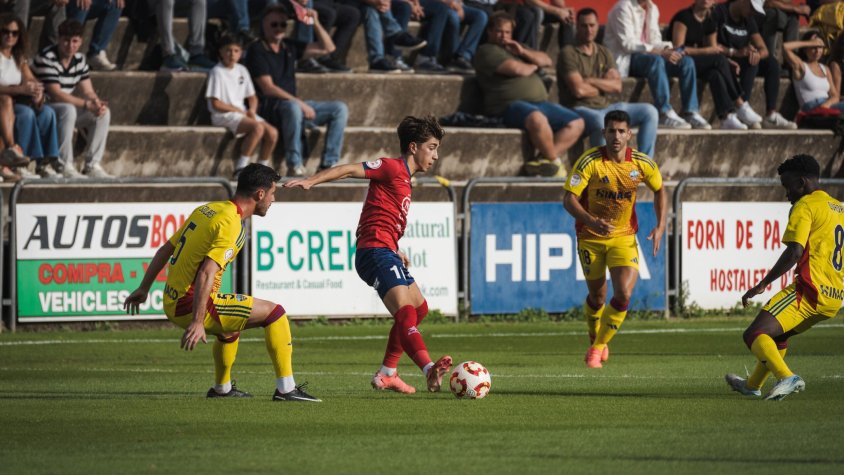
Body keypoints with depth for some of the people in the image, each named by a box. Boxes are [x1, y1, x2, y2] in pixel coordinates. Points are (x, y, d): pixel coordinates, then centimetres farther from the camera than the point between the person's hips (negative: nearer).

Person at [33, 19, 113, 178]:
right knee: (68, 110, -37)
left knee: (104, 113, -7)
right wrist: (87, 104, -29)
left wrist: (97, 103, -21)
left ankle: (92, 166, -6)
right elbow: (56, 94, -25)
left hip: (67, 111, 8)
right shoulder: (46, 59, -19)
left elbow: (88, 91, 4)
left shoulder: (79, 59, 6)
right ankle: (64, 167, -34)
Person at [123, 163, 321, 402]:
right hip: (192, 306, -9)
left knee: (231, 325, 36)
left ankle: (222, 388, 49)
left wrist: (144, 288, 26)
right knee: (275, 312, -5)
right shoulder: (232, 225, -16)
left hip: (172, 302, 9)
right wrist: (197, 322, -29)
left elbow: (165, 250, 17)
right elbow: (206, 273, -26)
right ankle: (286, 389, -5)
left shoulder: (206, 210, 12)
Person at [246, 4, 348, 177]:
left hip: (294, 104, 8)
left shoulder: (289, 47, 16)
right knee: (292, 108, -41)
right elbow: (268, 88, -14)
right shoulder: (257, 51, -5)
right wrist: (300, 103, -19)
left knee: (340, 109, -4)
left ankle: (329, 164, -15)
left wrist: (316, 24, 6)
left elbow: (327, 48, 20)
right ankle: (294, 166, -37)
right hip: (268, 107, -8)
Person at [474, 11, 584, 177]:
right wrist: (533, 66, 11)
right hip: (509, 106, -9)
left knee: (576, 123, -6)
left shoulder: (515, 47, 29)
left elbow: (546, 61, 18)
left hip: (540, 103, 9)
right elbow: (516, 69, -11)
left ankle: (546, 160, -18)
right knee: (537, 118, -40)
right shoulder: (487, 51, 3)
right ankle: (556, 163, -23)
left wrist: (523, 52, 3)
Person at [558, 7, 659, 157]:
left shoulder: (604, 53, 15)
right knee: (601, 122, -41)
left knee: (649, 112, -6)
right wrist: (603, 86, 1)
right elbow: (579, 90, -16)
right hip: (580, 110, -7)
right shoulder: (568, 53, -5)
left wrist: (590, 81, -11)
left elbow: (617, 86, 1)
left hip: (604, 108, 7)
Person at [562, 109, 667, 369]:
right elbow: (569, 199, -19)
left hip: (624, 237, 1)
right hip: (590, 237, -1)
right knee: (597, 297, 9)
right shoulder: (589, 162, -17)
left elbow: (660, 191, 11)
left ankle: (598, 347, 5)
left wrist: (660, 226, -1)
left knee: (623, 296, -15)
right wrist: (591, 221, -35)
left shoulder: (642, 164, -8)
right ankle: (595, 342, 40)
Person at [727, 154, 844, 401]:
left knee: (755, 334, -18)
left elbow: (794, 252, -17)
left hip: (810, 288, -9)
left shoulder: (805, 206, -6)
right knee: (777, 334, 31)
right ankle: (753, 385, 45)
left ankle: (787, 378, -38)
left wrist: (762, 285, -17)